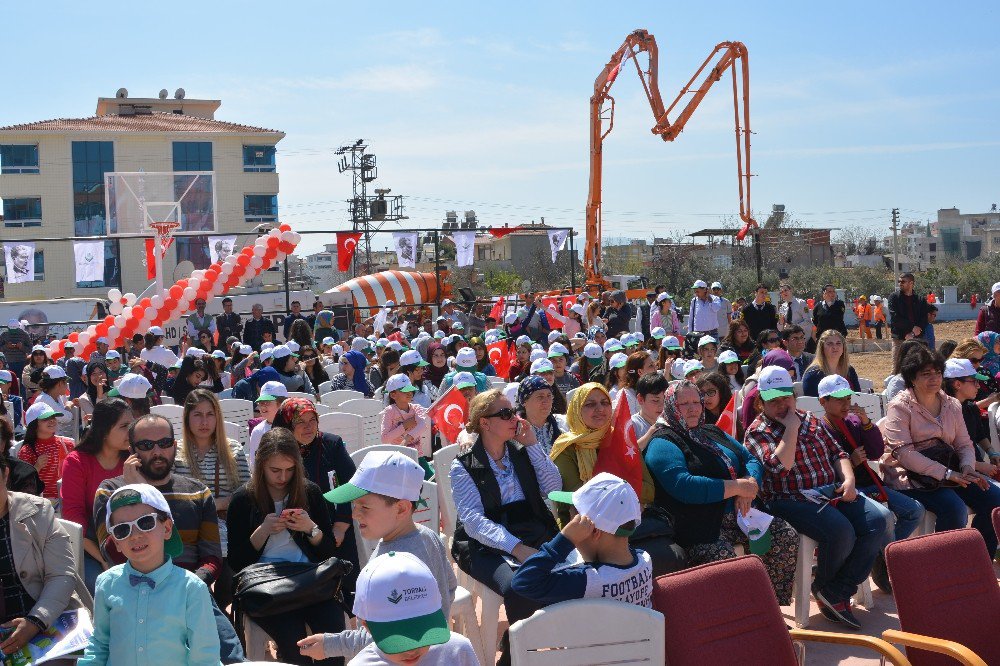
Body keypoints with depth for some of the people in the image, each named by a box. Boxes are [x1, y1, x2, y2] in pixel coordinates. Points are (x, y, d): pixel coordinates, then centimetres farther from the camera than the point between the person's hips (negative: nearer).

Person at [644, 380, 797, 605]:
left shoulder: (713, 433, 22)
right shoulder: (663, 443, -4)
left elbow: (751, 460, 19)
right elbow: (682, 486, -19)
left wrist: (749, 483, -6)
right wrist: (737, 487, -14)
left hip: (737, 514, 8)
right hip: (698, 526, -8)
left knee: (787, 538, -9)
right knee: (723, 558, -35)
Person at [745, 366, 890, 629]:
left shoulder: (810, 420, 19)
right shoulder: (757, 432, -1)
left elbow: (837, 453, 18)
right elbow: (779, 466, -18)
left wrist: (848, 478, -1)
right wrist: (791, 428, -12)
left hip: (833, 490, 7)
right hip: (792, 500, -7)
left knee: (878, 519, -17)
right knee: (841, 531, -31)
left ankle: (836, 592, -10)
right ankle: (824, 587, 2)